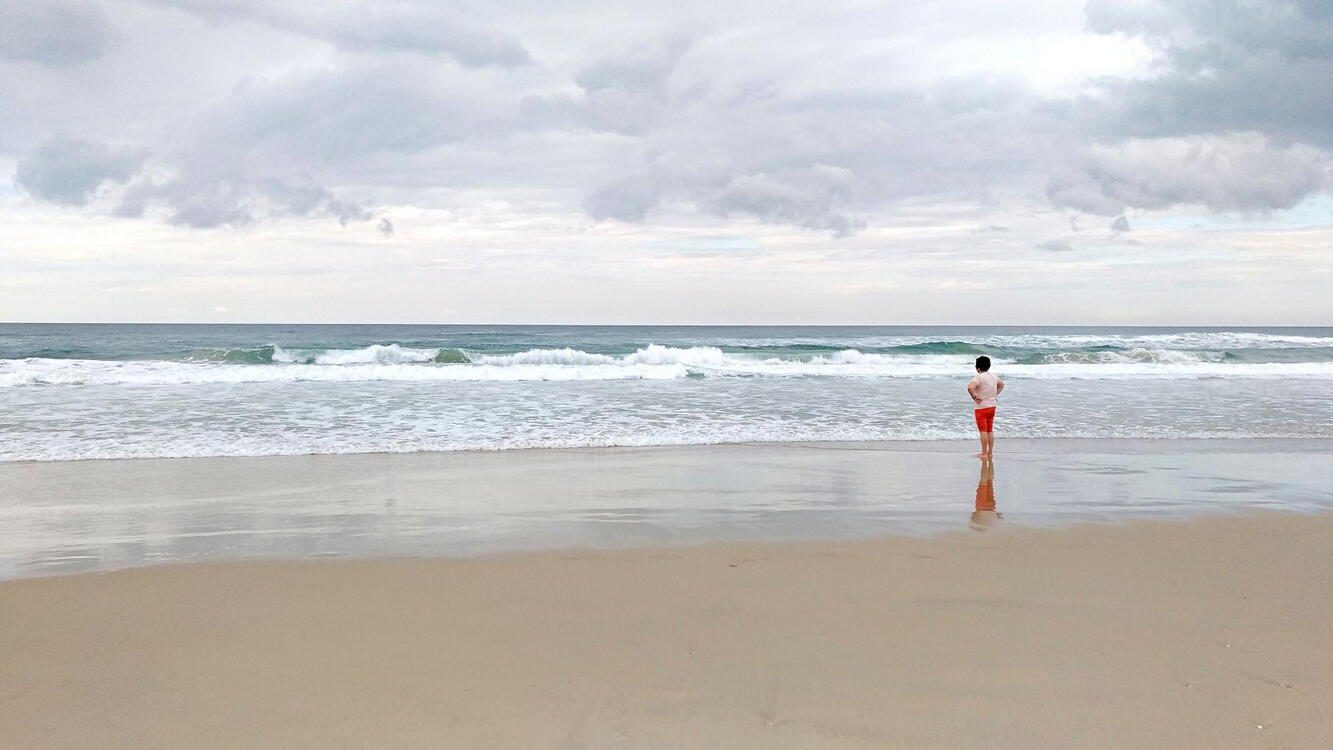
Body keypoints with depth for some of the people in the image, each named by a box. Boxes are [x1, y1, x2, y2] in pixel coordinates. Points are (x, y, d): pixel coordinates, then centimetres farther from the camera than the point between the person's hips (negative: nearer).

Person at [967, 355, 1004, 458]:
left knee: (983, 431, -2)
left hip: (981, 407, -7)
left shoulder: (979, 377, -18)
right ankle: (990, 452, 17)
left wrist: (974, 397, -20)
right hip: (992, 406, 7)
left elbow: (970, 387, -35)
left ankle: (984, 453, 1)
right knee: (990, 430, 13)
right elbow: (1001, 384, 27)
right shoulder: (993, 376, 7)